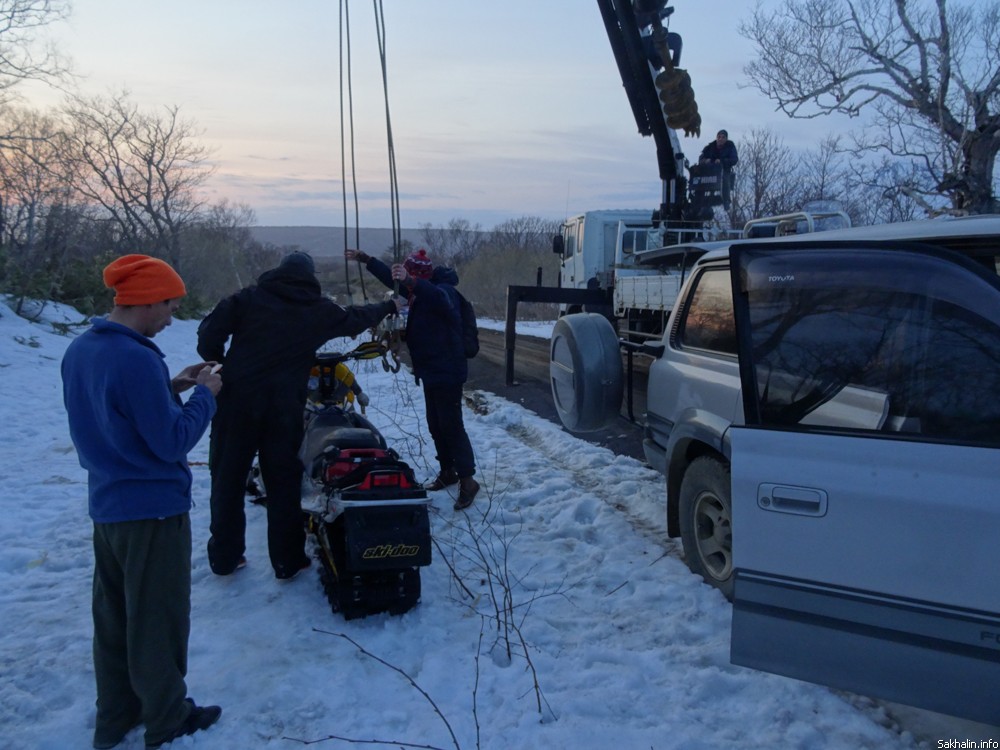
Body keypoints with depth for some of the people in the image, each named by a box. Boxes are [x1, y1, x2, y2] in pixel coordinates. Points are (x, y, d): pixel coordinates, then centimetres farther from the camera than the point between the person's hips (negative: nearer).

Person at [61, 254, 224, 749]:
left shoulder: (79, 350, 3)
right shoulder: (137, 358, -25)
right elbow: (172, 442, -22)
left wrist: (171, 387, 7)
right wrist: (204, 395, -8)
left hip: (106, 504, 9)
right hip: (154, 509, -8)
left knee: (113, 616, 19)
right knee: (157, 621, 7)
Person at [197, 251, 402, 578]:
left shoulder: (248, 298, 3)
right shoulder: (321, 310, 7)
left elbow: (210, 332, -4)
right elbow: (356, 319, 24)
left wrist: (219, 364, 12)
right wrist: (389, 306, 41)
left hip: (236, 400, 0)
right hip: (284, 407, 0)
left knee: (228, 477, 12)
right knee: (284, 482, 10)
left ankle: (224, 556, 20)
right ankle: (287, 561, 18)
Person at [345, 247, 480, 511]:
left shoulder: (444, 290, -19)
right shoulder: (422, 292, 11)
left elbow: (437, 298, -44)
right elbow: (392, 278, 24)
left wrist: (410, 281, -59)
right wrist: (365, 259, 22)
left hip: (446, 372, -10)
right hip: (431, 371, 10)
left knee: (451, 425, -10)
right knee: (436, 425, 15)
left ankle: (468, 480, -6)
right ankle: (447, 471, 27)